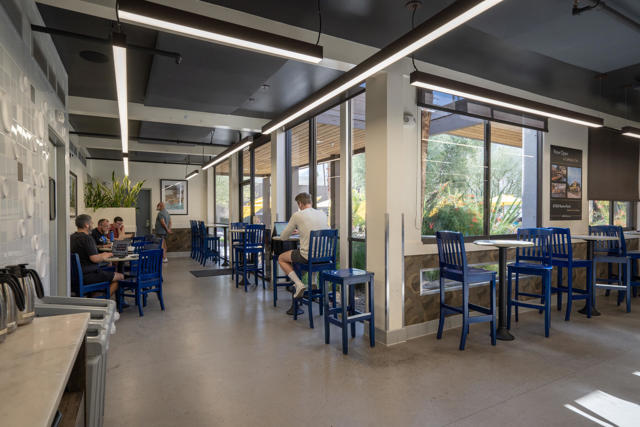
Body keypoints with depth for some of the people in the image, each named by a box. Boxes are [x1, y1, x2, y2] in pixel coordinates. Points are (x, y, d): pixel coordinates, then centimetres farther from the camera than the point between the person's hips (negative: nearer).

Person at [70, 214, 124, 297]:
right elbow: (94, 259, -24)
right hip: (87, 276, -10)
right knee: (120, 277, -5)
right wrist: (105, 256, -5)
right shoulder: (87, 238, -18)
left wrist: (102, 255, 15)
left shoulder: (72, 237, 10)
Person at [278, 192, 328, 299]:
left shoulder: (297, 215, -8)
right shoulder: (323, 214, 6)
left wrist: (291, 231, 25)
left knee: (281, 258, 19)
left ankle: (299, 284, 5)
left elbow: (283, 237, 2)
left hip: (307, 256, -6)